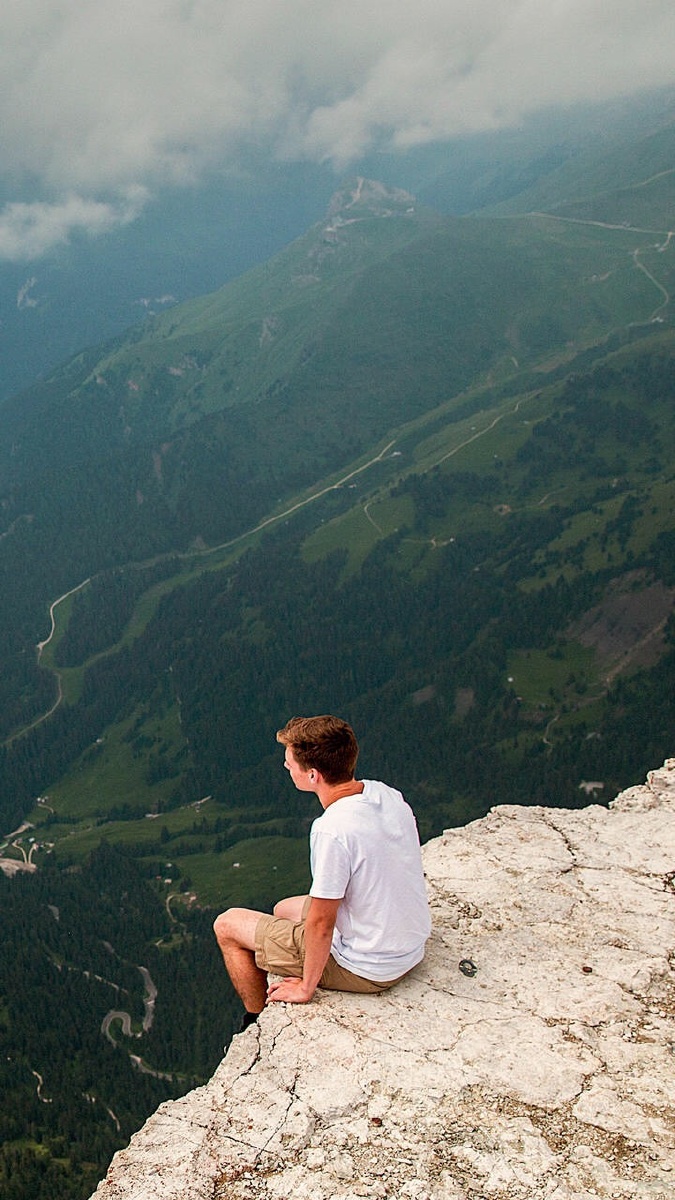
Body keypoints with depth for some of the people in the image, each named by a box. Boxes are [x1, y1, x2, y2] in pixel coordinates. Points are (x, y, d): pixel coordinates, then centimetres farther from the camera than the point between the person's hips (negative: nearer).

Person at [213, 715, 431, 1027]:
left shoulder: (333, 831, -30)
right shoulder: (387, 794, -6)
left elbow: (321, 924, -22)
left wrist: (306, 987, -7)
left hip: (367, 970, -8)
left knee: (227, 925, 5)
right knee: (284, 909, 29)